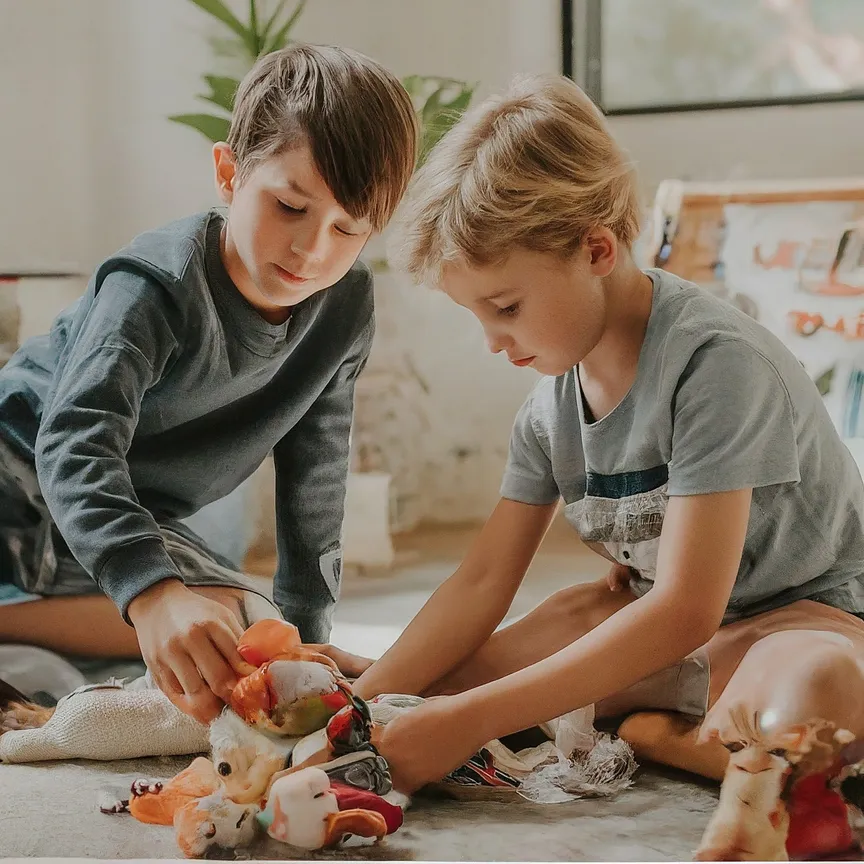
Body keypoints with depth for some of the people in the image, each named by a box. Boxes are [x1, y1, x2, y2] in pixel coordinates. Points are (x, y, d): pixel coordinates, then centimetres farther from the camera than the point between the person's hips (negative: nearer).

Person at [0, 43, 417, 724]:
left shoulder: (348, 305, -9)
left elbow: (315, 467, 3)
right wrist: (151, 592, -57)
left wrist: (306, 627, 3)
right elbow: (75, 443, -41)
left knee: (245, 624, -20)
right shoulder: (158, 286, -28)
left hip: (133, 515, 6)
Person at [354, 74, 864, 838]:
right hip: (657, 630, 7)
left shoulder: (714, 362, -25)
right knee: (438, 686, -11)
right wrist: (362, 701, -11)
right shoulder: (553, 402, 0)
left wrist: (473, 720, -32)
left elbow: (687, 608, -30)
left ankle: (643, 734, -14)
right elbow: (483, 581, 4)